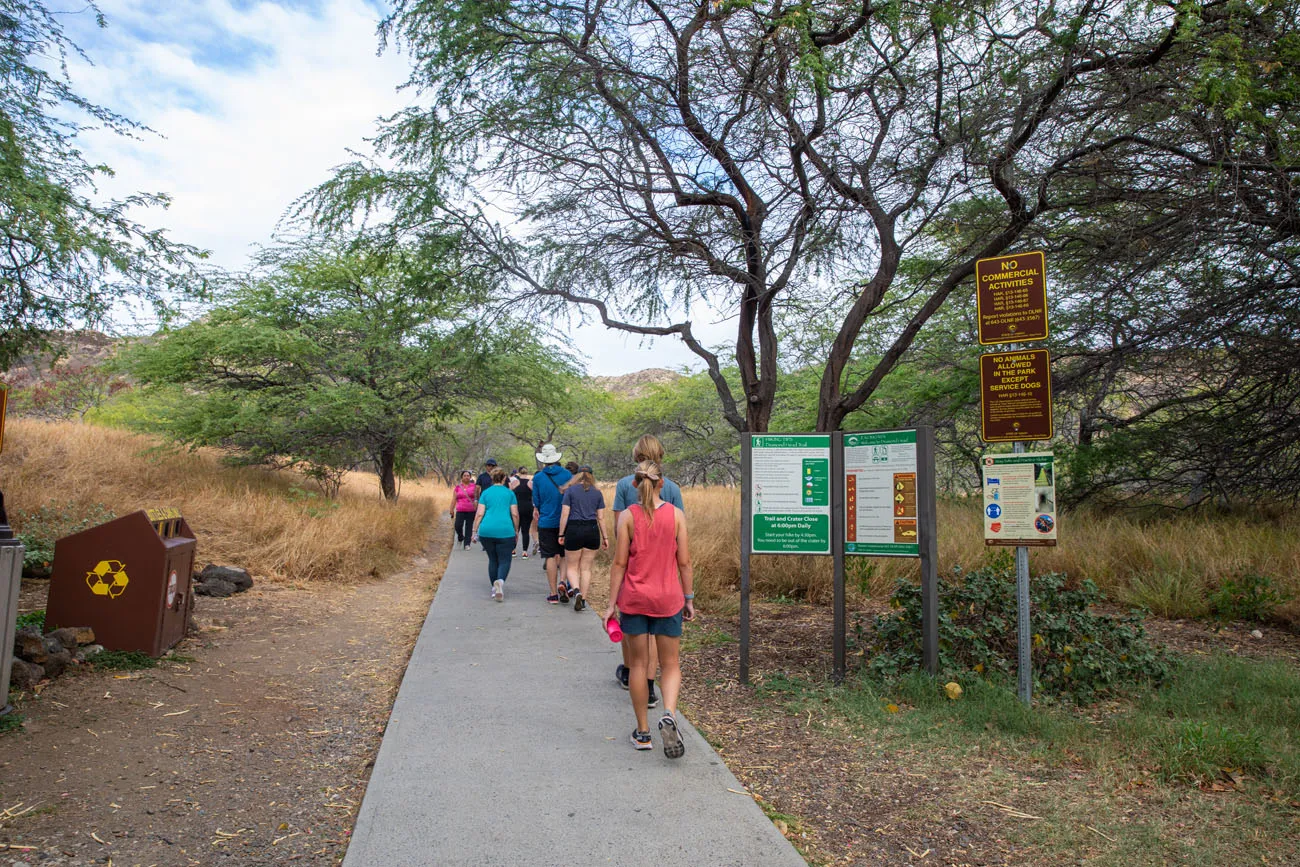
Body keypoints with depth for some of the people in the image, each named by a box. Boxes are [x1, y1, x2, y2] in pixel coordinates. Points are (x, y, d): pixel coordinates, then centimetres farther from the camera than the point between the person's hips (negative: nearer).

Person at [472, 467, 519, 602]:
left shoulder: (485, 493, 11)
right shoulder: (510, 493, 9)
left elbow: (479, 514, 4)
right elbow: (515, 514, 6)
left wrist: (475, 531, 9)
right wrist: (516, 530, 17)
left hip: (486, 531, 2)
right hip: (505, 531, -2)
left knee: (492, 559, 17)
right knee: (504, 560, 1)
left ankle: (494, 588, 19)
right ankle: (500, 581, -28)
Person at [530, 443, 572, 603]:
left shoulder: (538, 478, -4)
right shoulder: (567, 474, -2)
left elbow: (536, 503, 2)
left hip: (546, 522, -1)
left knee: (550, 557, 3)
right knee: (564, 556, 16)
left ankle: (554, 594, 5)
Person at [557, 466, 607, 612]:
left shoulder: (570, 490, 0)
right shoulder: (597, 493, 7)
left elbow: (564, 514, -5)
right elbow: (601, 517, 6)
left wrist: (561, 534, 1)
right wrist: (605, 537, 12)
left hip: (574, 530, -2)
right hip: (592, 530, 3)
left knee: (571, 567, 8)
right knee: (586, 568, 11)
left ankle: (576, 590, -16)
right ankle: (583, 599, 11)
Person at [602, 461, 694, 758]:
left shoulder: (627, 516, -6)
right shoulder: (676, 515, -4)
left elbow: (619, 563, -6)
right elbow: (685, 562, -2)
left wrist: (612, 603, 1)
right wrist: (689, 599, 8)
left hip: (633, 598, 0)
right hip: (668, 599, 0)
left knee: (638, 665, 12)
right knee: (670, 665, 12)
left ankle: (643, 733, 19)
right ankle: (669, 715, -14)